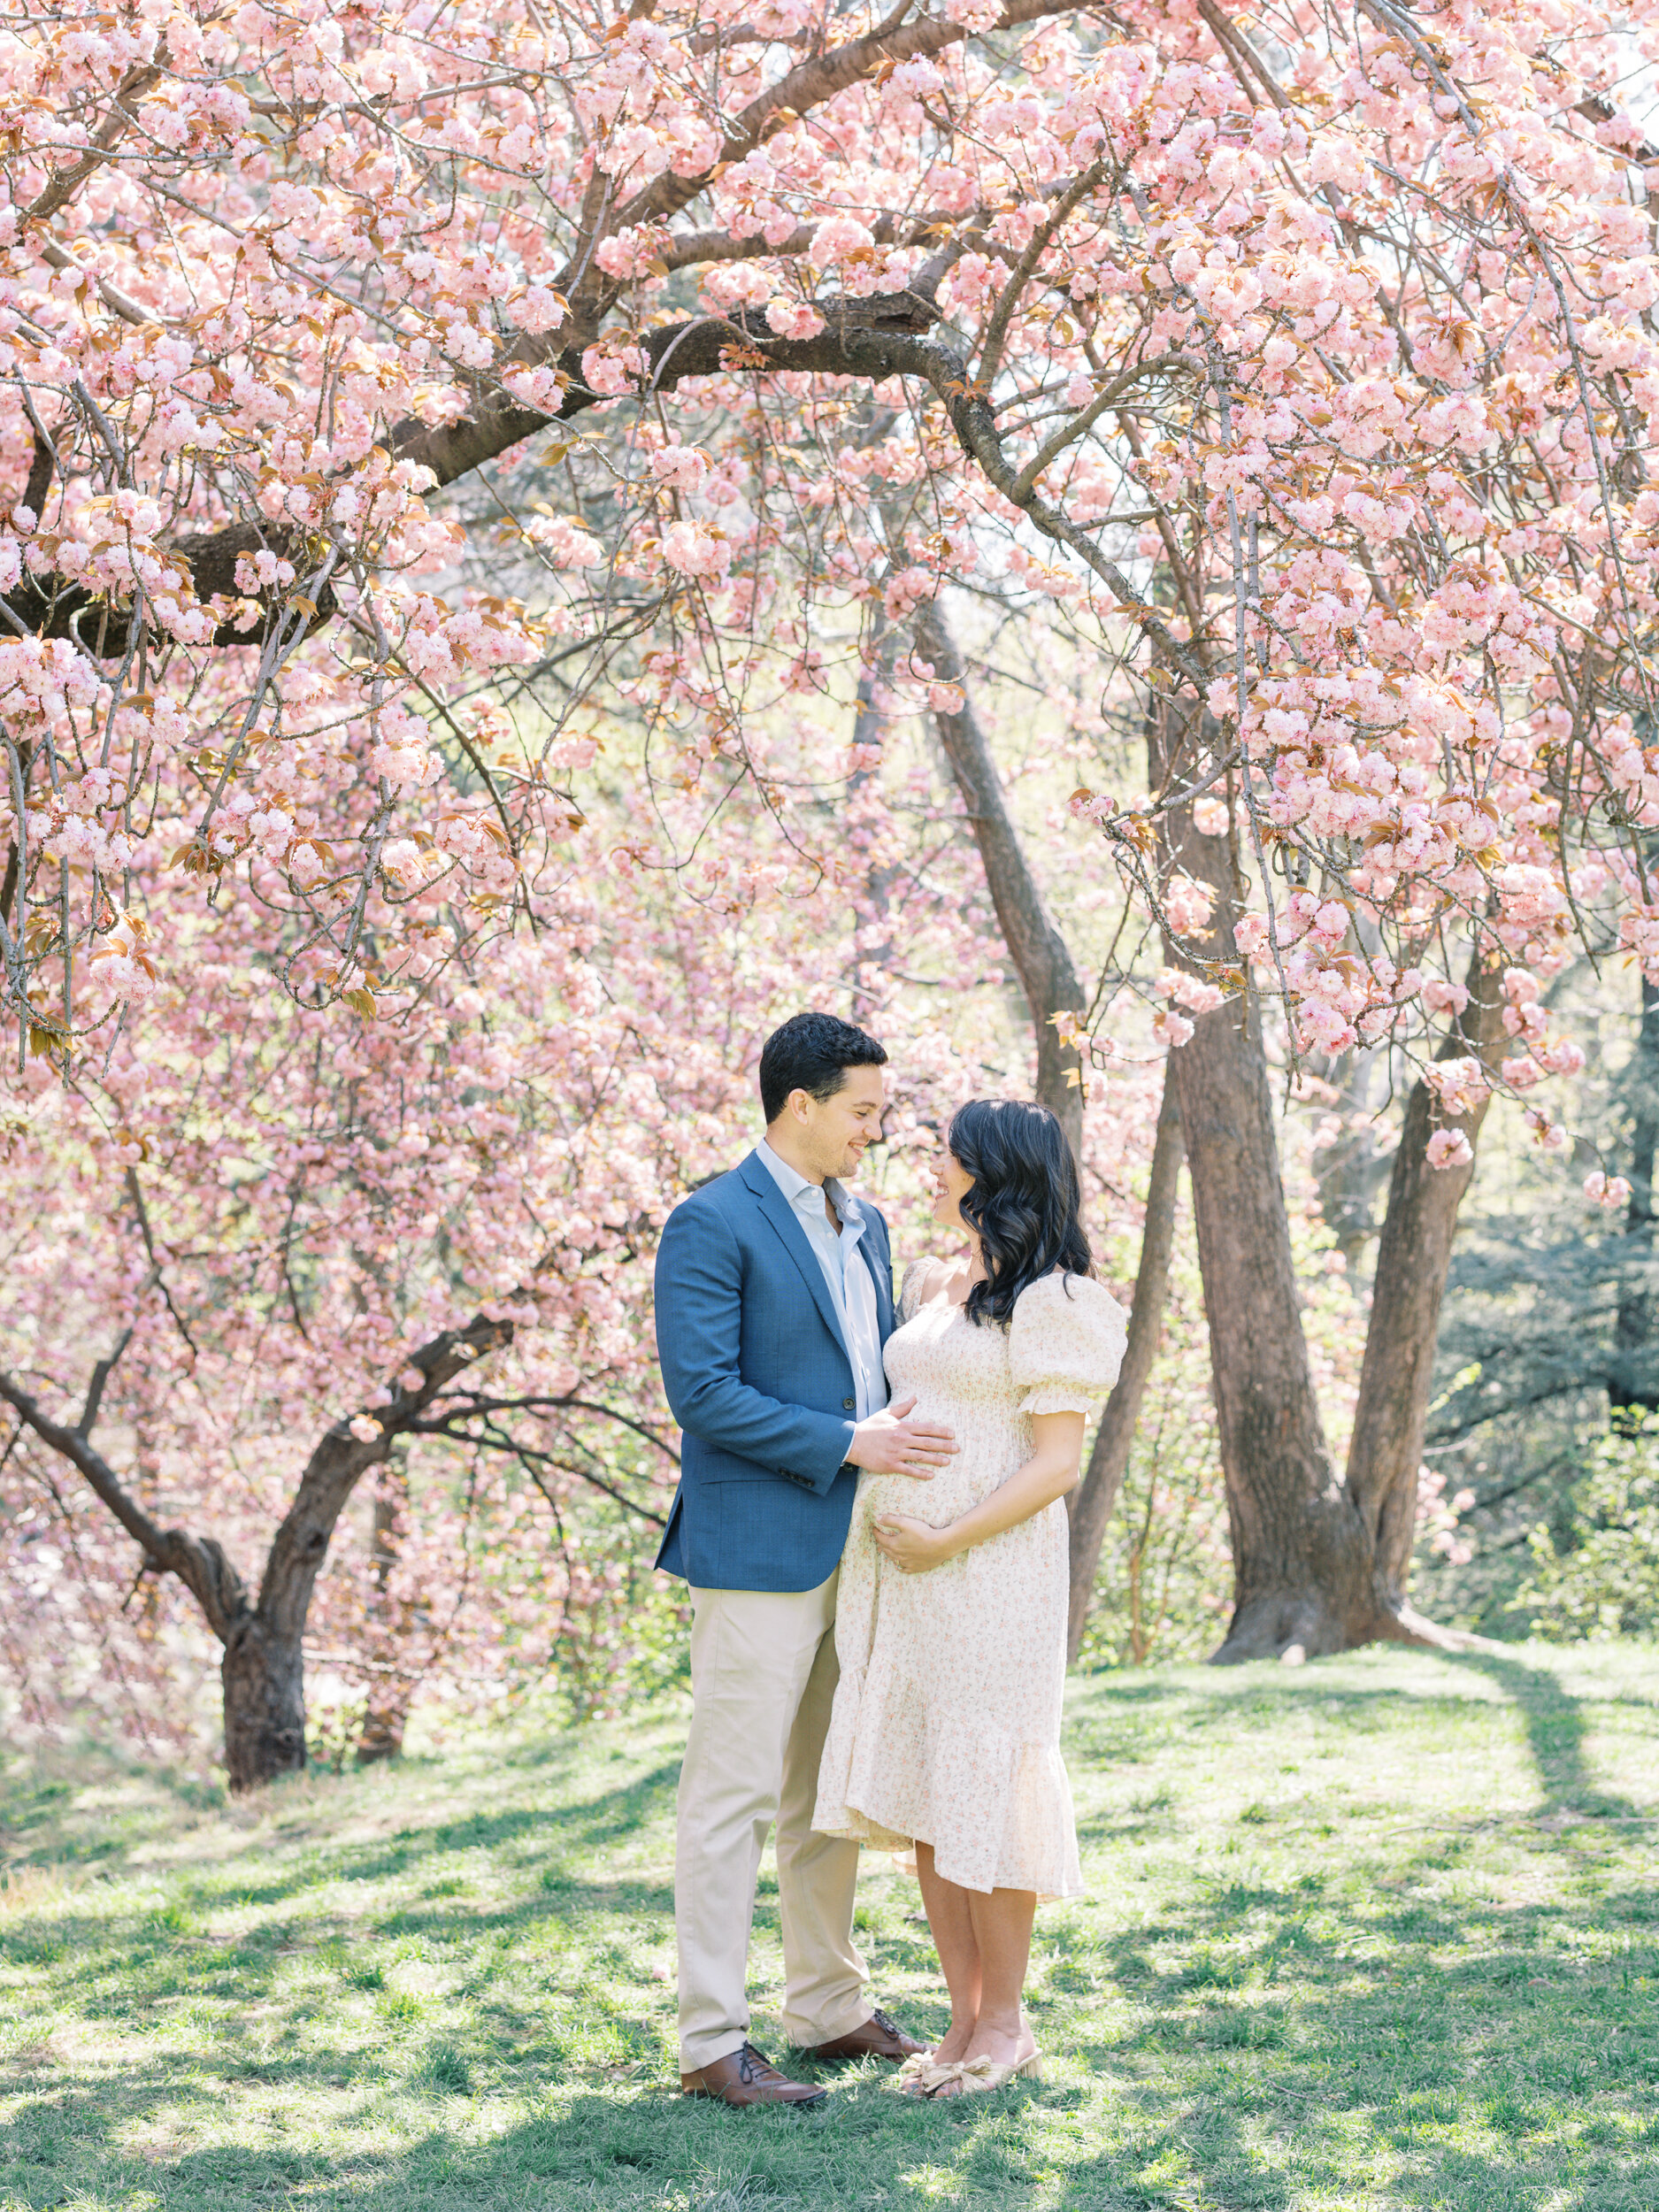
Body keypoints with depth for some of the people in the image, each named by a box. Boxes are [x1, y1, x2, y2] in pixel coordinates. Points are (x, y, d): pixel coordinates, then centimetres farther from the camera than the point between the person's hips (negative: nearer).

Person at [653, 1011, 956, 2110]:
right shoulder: (712, 1223, -11)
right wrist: (848, 1443, -20)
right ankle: (712, 2044, -1)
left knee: (832, 1793, 15)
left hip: (856, 1551, 8)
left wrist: (913, 1434, 1)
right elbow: (703, 1393, -17)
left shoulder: (864, 1222, 15)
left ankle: (832, 2008, 24)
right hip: (758, 1553, -8)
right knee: (734, 1795, -4)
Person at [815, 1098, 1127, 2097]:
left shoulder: (1050, 1301, -8)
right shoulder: (931, 1284, 15)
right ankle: (966, 2022, 16)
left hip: (990, 1570, -7)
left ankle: (1006, 2028, 10)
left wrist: (946, 1542, -15)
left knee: (983, 1792, -2)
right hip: (900, 1571, 7)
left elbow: (1058, 1462, -12)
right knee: (920, 1794, 8)